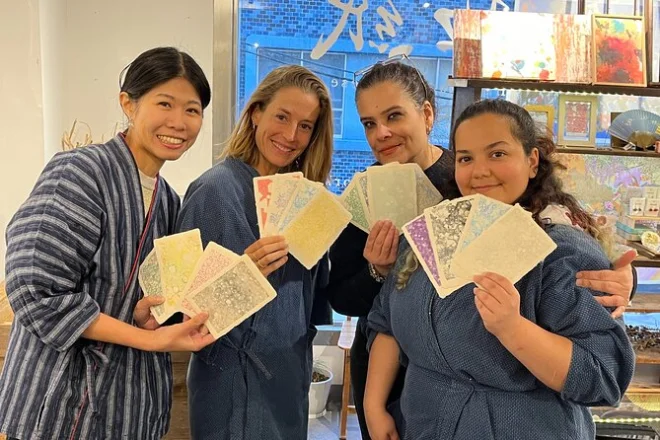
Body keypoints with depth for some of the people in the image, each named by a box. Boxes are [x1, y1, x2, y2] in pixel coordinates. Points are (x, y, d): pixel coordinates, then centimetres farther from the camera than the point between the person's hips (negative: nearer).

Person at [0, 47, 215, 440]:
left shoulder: (169, 201, 5)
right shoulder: (78, 174, -16)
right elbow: (39, 293, -22)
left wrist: (146, 316, -9)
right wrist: (151, 339, -22)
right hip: (61, 406, -6)